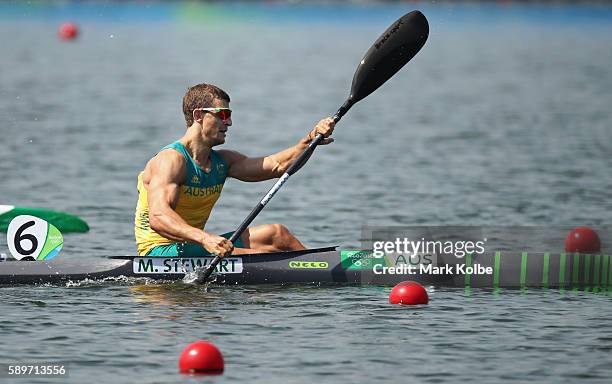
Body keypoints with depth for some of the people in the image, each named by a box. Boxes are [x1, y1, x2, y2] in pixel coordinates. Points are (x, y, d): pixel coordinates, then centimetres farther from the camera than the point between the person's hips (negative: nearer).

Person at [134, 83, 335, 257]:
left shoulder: (222, 162, 11)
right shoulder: (171, 160, -18)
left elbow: (277, 165, 3)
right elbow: (158, 217, -34)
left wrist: (310, 140, -15)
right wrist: (204, 238, -50)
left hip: (192, 245, 9)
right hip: (160, 252, -9)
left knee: (276, 234, 8)